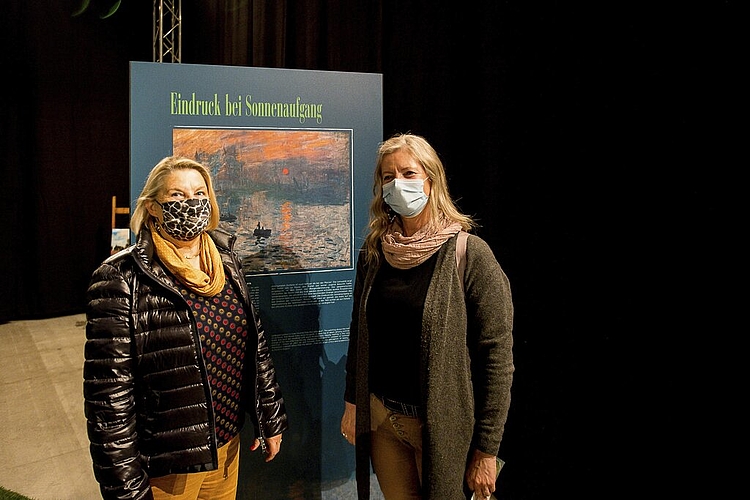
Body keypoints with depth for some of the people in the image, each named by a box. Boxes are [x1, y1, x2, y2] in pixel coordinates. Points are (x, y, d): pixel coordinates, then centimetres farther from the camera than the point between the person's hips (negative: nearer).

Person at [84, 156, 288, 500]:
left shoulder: (225, 264, 1)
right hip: (165, 468, -5)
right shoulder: (122, 279, -17)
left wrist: (271, 419, 10)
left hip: (227, 446, 6)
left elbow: (256, 347, 7)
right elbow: (108, 392, -17)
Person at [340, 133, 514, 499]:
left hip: (442, 424, -4)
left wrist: (486, 449, -13)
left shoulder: (470, 254, -14)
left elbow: (497, 356, -14)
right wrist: (352, 403, 8)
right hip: (380, 417, 4)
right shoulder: (374, 252, 2)